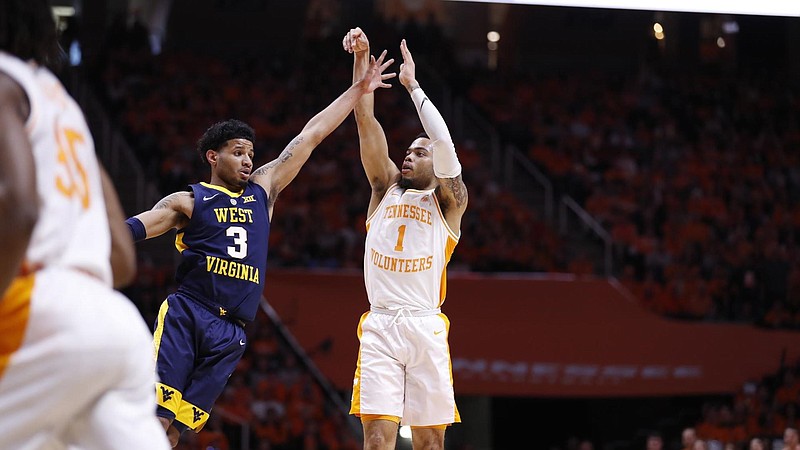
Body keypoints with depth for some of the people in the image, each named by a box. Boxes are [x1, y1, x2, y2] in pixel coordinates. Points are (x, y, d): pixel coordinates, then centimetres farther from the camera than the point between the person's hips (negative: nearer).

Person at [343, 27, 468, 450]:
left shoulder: (447, 202, 10)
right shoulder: (386, 189, 19)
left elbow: (443, 141, -7)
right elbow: (366, 120, 11)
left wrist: (412, 84, -4)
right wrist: (361, 57, 3)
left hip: (425, 327, -2)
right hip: (379, 327, 2)